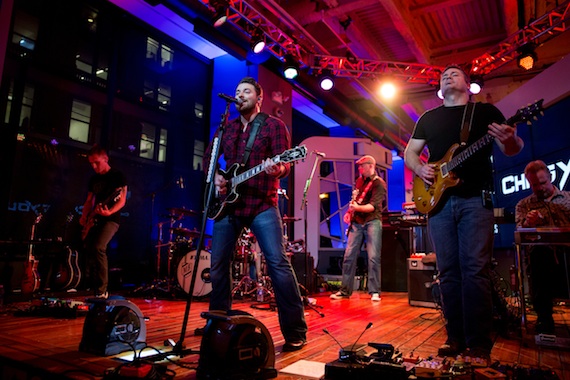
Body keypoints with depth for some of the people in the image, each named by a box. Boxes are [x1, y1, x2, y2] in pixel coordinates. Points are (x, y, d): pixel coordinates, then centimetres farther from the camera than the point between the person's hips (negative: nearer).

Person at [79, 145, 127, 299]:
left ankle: (102, 291, -17)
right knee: (88, 250, 5)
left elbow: (122, 200, -11)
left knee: (98, 248, -24)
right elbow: (89, 201, 20)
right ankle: (90, 288, 20)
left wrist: (109, 212, -27)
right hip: (94, 220, 8)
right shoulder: (93, 179, 14)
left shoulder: (117, 175, -6)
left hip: (111, 219, -7)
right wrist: (84, 217, 4)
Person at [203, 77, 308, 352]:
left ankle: (295, 332, -1)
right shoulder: (227, 128, 17)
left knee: (278, 264, -12)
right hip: (228, 204, 6)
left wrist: (277, 169, -32)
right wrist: (215, 176, 2)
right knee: (218, 265, 9)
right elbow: (208, 156, 23)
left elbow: (285, 163, -9)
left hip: (262, 205, -5)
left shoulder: (274, 125, 1)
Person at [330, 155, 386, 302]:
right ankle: (345, 290, 10)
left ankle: (374, 291, 3)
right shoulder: (359, 180, 13)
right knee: (349, 256, 2)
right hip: (356, 222, 6)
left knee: (373, 257, -9)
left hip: (372, 221, -6)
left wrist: (357, 208, -33)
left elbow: (372, 206, -19)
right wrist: (349, 212, 9)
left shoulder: (379, 184, -8)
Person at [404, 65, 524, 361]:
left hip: (475, 198, -3)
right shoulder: (428, 118, 19)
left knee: (475, 270, -9)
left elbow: (513, 148, 5)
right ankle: (456, 339, 13)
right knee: (448, 272, 4)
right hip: (438, 199, 3)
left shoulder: (486, 111, 11)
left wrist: (509, 141, -19)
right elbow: (409, 152, 18)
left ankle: (479, 345, -1)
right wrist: (420, 168, -4)